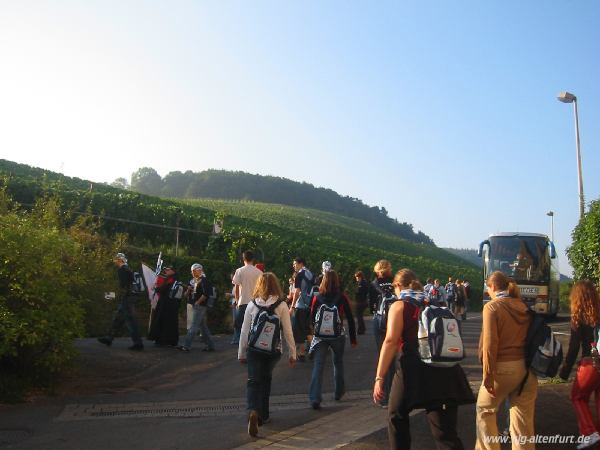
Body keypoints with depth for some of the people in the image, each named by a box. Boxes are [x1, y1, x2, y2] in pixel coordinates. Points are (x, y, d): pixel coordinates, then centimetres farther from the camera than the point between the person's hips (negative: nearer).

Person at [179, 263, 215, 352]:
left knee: (193, 327, -6)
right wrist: (188, 290, -1)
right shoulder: (193, 281, 16)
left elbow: (206, 294, -21)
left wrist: (197, 302, -16)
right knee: (203, 327, 11)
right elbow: (188, 294, 19)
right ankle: (210, 345, 17)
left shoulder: (203, 280, -11)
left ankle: (186, 346, -5)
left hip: (199, 306, -9)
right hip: (195, 307, 9)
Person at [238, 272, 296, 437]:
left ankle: (253, 411, -21)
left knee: (254, 381, 4)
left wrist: (242, 353, 11)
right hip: (274, 350, 1)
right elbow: (287, 332, -4)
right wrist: (292, 353, 5)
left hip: (254, 350, -1)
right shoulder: (282, 306, -5)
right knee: (266, 379, 21)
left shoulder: (252, 305, -3)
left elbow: (244, 331, 1)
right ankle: (263, 414, 29)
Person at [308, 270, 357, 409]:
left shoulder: (317, 297, 0)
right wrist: (353, 339, 6)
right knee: (338, 362, 21)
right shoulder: (342, 297, -3)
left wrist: (313, 333, 16)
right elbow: (350, 319, -1)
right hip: (338, 335, 0)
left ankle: (315, 399, -11)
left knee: (318, 366, -1)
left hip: (320, 335, 0)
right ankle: (338, 392, 36)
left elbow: (312, 318, 4)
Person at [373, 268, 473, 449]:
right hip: (444, 373, 5)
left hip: (413, 371, -5)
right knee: (446, 432, 3)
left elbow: (391, 341, -11)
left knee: (397, 417, 20)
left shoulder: (399, 306, 1)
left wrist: (379, 378, -12)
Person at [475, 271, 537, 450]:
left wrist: (487, 373, -13)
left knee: (485, 409, 15)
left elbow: (490, 343, -16)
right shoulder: (523, 307, 8)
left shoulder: (492, 307, -10)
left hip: (503, 367, -5)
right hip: (527, 367, 5)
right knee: (523, 415, 12)